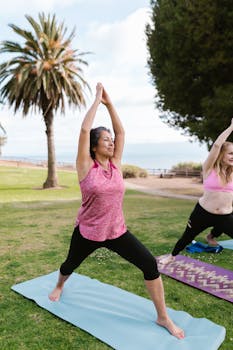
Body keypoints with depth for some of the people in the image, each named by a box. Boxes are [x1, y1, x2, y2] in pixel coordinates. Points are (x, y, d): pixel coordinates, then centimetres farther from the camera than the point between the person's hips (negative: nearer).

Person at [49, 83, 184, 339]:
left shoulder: (115, 164, -1)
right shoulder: (86, 166, -12)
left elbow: (121, 131, -2)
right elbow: (85, 129, -21)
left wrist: (109, 103, -1)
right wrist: (97, 99, -14)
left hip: (117, 231, 3)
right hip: (87, 232, -2)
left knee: (149, 264, -10)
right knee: (71, 265, 23)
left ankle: (163, 318, 7)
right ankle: (59, 286, 60)